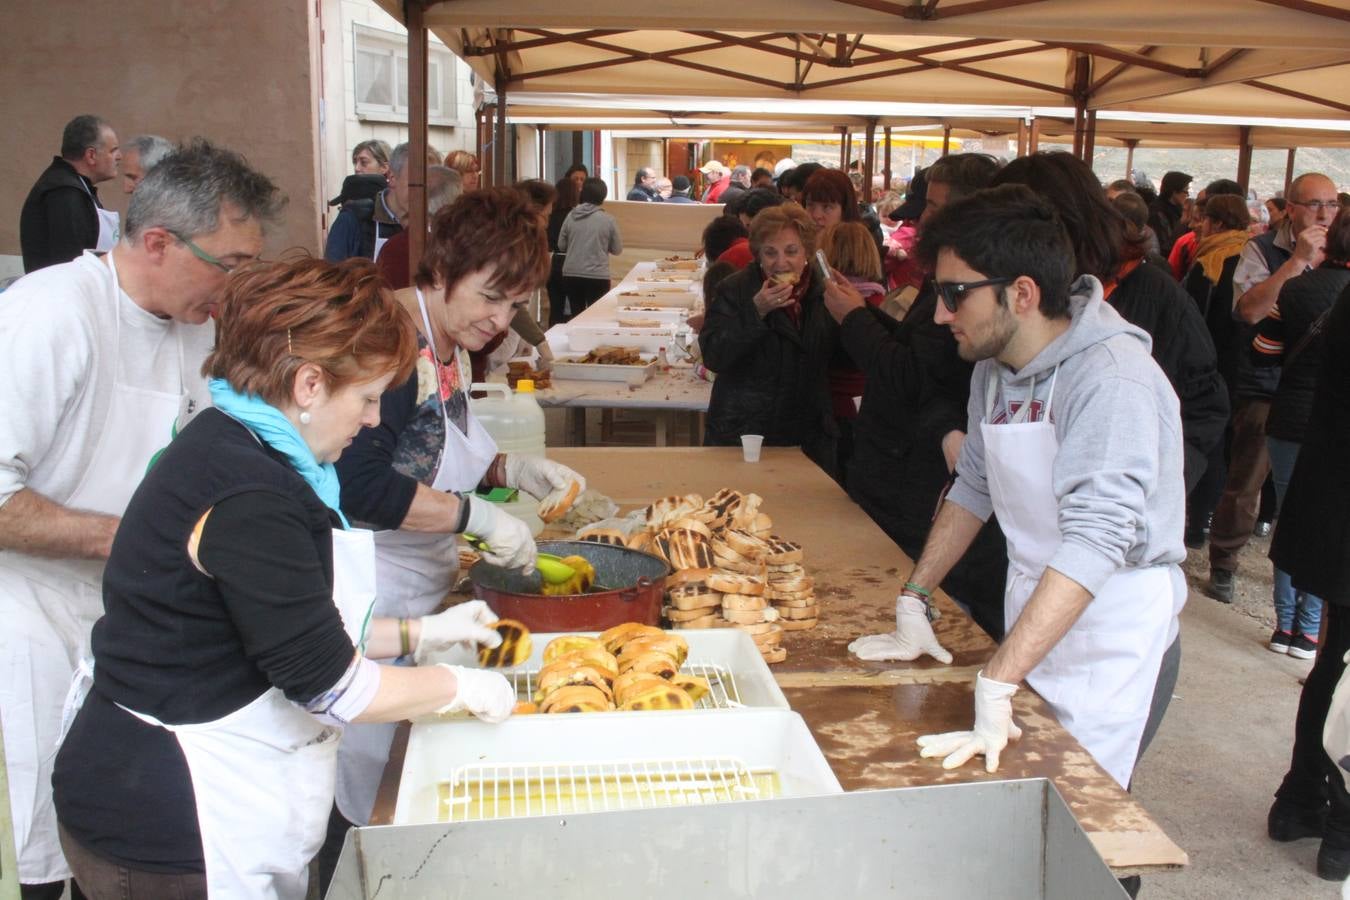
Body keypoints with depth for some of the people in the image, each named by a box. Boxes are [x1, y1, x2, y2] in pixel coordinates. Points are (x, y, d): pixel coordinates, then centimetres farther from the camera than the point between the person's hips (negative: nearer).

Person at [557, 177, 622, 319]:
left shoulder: (571, 216, 0)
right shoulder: (608, 220, -7)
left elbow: (561, 245, 7)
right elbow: (617, 250, 2)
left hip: (571, 274, 3)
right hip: (597, 276, -3)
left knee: (576, 316, 14)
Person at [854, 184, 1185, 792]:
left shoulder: (1112, 378, -25)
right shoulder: (994, 368, 1)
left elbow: (1095, 540, -35)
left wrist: (995, 687, -39)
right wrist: (913, 602, 5)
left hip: (1110, 652, -7)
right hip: (1032, 634, 7)